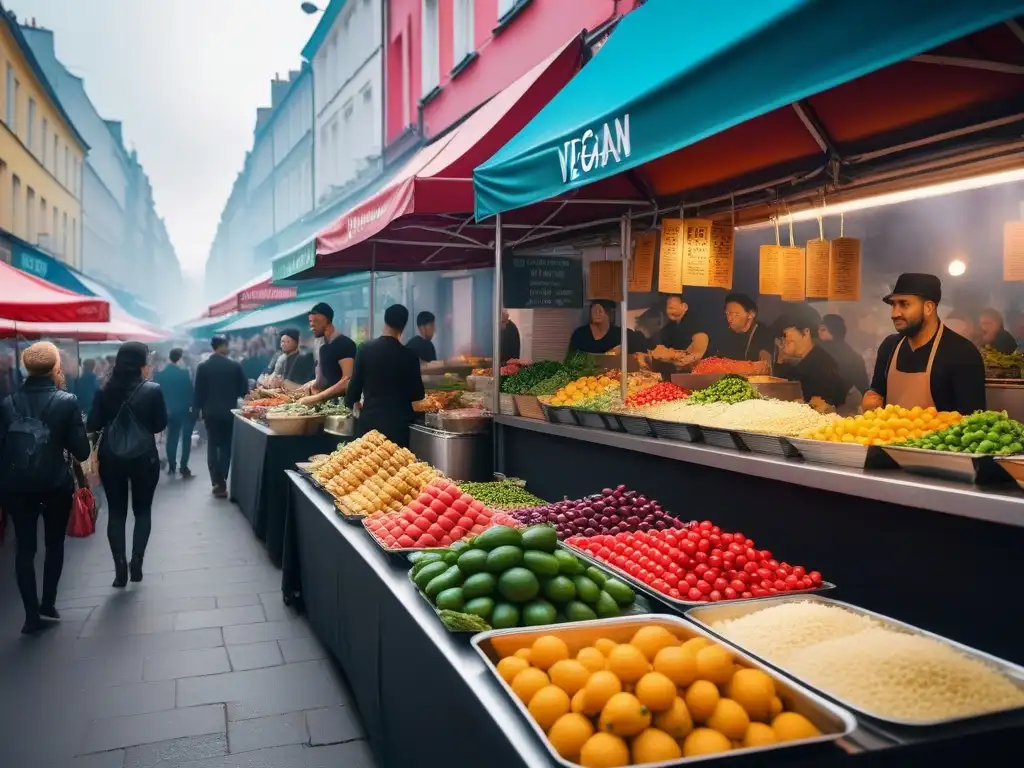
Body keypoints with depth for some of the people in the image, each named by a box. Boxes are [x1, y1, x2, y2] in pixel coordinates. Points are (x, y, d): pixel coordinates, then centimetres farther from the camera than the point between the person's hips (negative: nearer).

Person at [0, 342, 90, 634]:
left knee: (24, 547, 11)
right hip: (56, 485, -2)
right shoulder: (67, 402, -12)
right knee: (55, 543, 18)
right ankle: (47, 604, 21)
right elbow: (81, 451, -11)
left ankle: (32, 614, 13)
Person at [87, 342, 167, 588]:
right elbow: (160, 425, -3)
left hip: (111, 458, 2)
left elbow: (93, 425, -1)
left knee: (116, 512, 10)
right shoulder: (153, 390, -10)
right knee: (142, 509, 14)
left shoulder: (105, 391, -4)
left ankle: (120, 567, 8)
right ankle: (136, 560, 5)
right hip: (144, 457, -2)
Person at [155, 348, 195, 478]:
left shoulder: (159, 374, -2)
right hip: (184, 410, -4)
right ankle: (183, 468, -1)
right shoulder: (184, 372, -14)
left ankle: (172, 467, 16)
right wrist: (192, 406, -1)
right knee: (186, 438, 4)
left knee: (172, 437, 14)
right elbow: (190, 390, -13)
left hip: (169, 410, 4)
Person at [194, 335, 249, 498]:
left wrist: (196, 410, 5)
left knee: (213, 446, 10)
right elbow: (244, 389, -5)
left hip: (210, 412, 1)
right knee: (226, 446, 10)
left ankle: (217, 482, 4)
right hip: (229, 411, -1)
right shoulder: (235, 365, -9)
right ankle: (221, 482, 6)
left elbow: (198, 391, -4)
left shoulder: (203, 366, -5)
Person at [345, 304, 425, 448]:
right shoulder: (409, 355, -7)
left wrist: (350, 403, 23)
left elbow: (356, 382, 4)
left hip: (369, 419, 2)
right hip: (397, 420, -2)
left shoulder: (365, 349, -3)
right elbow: (417, 394, 0)